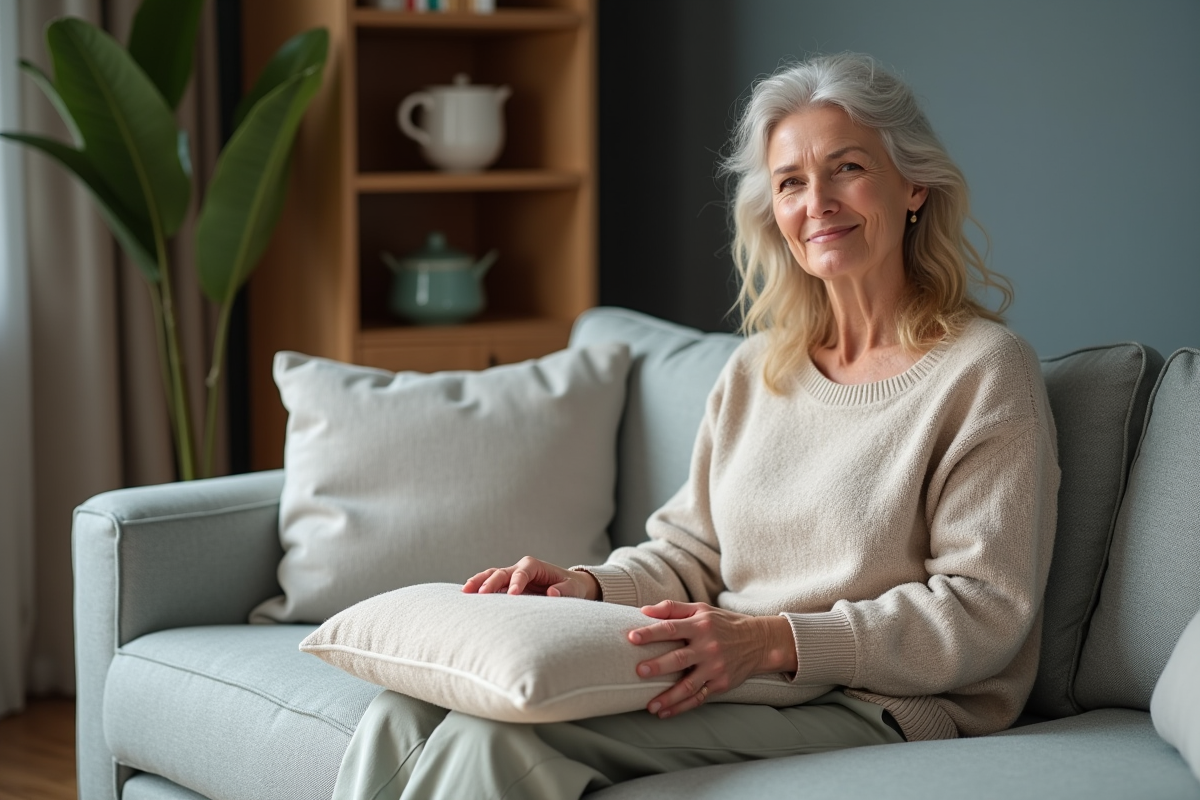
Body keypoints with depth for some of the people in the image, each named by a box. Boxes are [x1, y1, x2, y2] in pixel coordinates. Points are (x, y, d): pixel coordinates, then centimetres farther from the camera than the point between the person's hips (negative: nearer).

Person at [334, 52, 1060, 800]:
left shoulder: (985, 370, -4)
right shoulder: (756, 370, 18)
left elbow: (983, 612, -11)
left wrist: (773, 641, -22)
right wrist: (588, 586, -3)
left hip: (870, 707, -6)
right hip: (735, 679, 6)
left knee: (503, 737, -28)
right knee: (410, 716, -19)